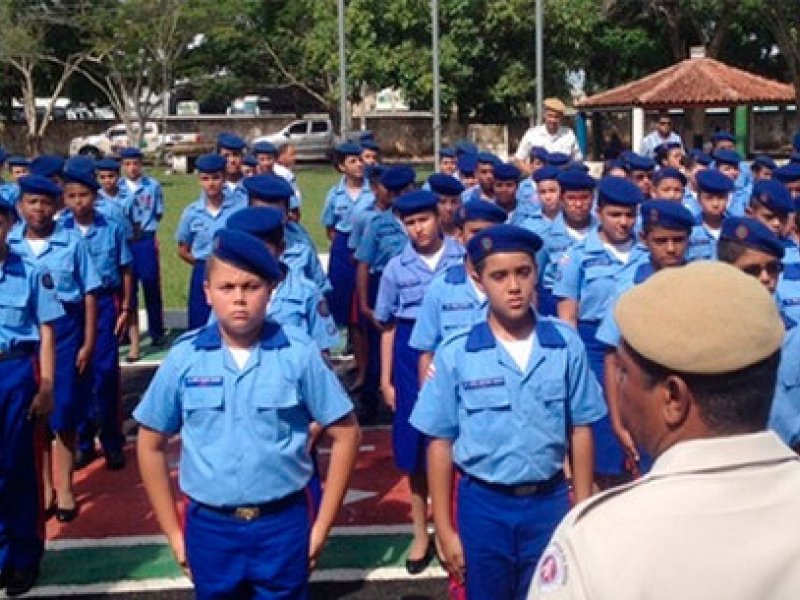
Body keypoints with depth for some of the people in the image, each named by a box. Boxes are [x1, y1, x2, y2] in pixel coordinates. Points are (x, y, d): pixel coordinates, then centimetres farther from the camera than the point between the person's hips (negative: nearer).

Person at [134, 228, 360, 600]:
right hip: (209, 529, 1)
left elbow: (344, 433, -1)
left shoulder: (299, 354, -8)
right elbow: (151, 444, 5)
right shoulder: (183, 358, -4)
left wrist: (321, 526, -1)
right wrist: (173, 533, 4)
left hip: (283, 526, -1)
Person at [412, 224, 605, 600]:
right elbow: (440, 442, -5)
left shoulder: (566, 343, -6)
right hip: (483, 505, -1)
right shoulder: (455, 353, -10)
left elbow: (580, 430, 2)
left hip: (549, 502, 1)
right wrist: (444, 530, -3)